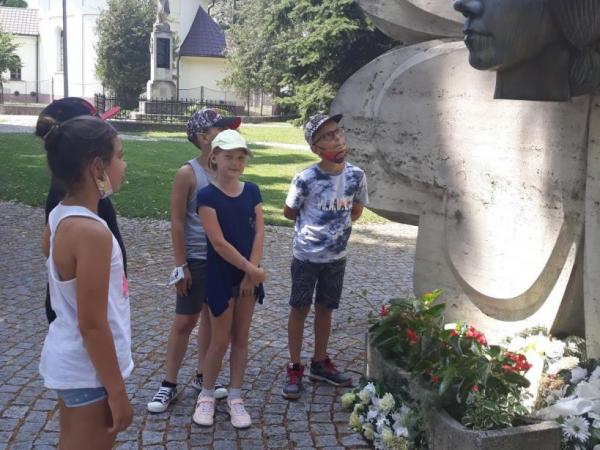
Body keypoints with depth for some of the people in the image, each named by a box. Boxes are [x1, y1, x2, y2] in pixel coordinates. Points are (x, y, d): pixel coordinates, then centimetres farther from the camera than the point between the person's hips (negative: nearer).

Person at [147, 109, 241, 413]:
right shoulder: (187, 173, -13)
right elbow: (177, 222, -12)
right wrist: (180, 265, -13)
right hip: (197, 260, -5)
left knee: (213, 317, 15)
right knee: (184, 321, 3)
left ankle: (202, 377, 30)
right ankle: (169, 384, 17)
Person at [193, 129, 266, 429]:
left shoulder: (252, 191, 2)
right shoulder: (207, 196, -13)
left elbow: (259, 233, -2)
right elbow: (219, 242, -18)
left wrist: (252, 273, -11)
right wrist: (250, 268, -17)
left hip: (248, 275, 4)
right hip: (221, 275, -4)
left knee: (241, 338, 12)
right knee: (220, 340, 4)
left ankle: (235, 398, 25)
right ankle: (207, 395, 25)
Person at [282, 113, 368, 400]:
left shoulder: (356, 175, -7)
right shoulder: (305, 179, -18)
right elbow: (289, 212, -3)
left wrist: (335, 226, 2)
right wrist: (314, 224, 3)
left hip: (336, 257, 4)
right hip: (306, 256, -3)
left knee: (324, 309, 17)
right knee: (300, 310, 8)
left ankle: (320, 364, 33)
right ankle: (295, 369, 21)